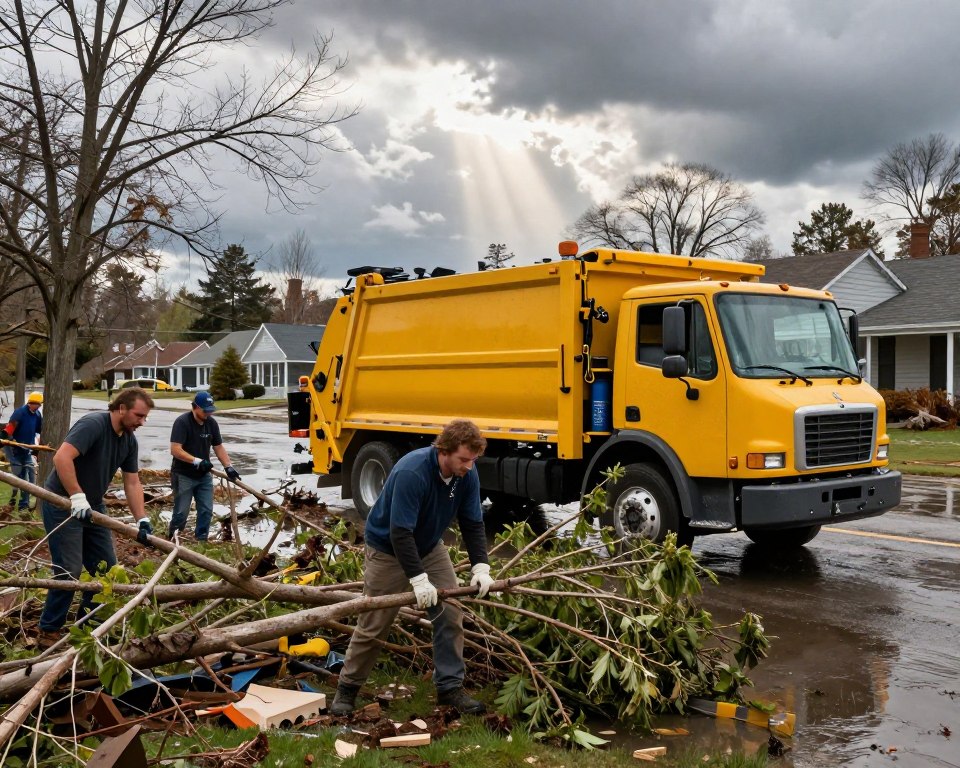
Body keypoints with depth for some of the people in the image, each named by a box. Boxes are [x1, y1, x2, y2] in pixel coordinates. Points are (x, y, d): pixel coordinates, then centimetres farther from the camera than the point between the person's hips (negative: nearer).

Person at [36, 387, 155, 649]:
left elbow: (132, 483, 3)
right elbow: (61, 457, -35)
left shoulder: (129, 440, 3)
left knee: (106, 567, 8)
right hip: (63, 503, -8)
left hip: (92, 505, 9)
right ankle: (48, 631, 6)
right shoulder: (93, 424, -23)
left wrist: (142, 520, -8)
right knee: (69, 571, -10)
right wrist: (77, 497, -37)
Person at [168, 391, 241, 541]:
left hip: (204, 475, 6)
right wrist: (197, 461, -31)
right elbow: (175, 450, -25)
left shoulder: (212, 423, 2)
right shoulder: (182, 422, -18)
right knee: (181, 512, -1)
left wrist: (228, 467, -3)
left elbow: (218, 447, 9)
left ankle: (201, 541, 16)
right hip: (183, 476, -6)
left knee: (206, 511, 5)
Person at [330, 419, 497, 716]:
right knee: (374, 625, 3)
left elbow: (473, 524, -7)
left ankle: (449, 687, 9)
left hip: (430, 547, 6)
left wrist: (481, 566, -18)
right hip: (387, 550, -6)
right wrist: (418, 579, -37)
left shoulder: (467, 475, -14)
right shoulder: (412, 472, -35)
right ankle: (347, 688, 22)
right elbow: (400, 532, -36)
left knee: (451, 614, -3)